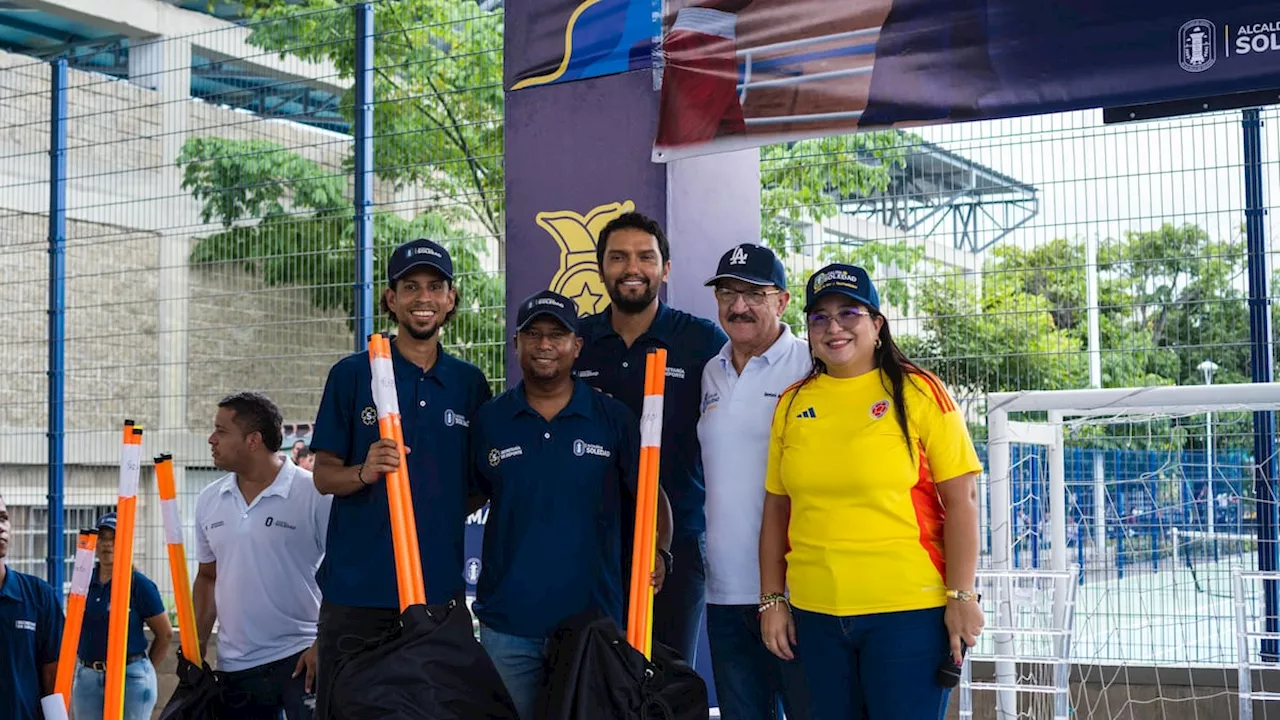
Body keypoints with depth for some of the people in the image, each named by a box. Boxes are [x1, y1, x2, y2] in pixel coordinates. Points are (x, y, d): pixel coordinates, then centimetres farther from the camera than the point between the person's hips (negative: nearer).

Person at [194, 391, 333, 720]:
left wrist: (324, 645, -14)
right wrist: (197, 647, 10)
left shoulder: (314, 494, -10)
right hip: (235, 666, 6)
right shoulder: (209, 500, 9)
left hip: (300, 658, -6)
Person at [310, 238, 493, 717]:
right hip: (357, 585, -2)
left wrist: (440, 517, 0)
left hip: (439, 584, 2)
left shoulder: (470, 383, 9)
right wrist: (364, 472, -19)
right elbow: (323, 476, 1)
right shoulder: (352, 374, 2)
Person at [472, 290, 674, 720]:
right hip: (507, 622, 1)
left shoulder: (613, 419, 0)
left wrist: (660, 554, -13)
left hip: (593, 617, -1)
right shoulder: (489, 420, 4)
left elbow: (651, 496, 4)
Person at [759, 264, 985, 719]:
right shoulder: (792, 403, 8)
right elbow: (777, 509, 12)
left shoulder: (917, 392, -4)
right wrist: (772, 599, 8)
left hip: (908, 611, -4)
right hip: (815, 614, 4)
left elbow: (960, 499, -6)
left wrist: (961, 596, -11)